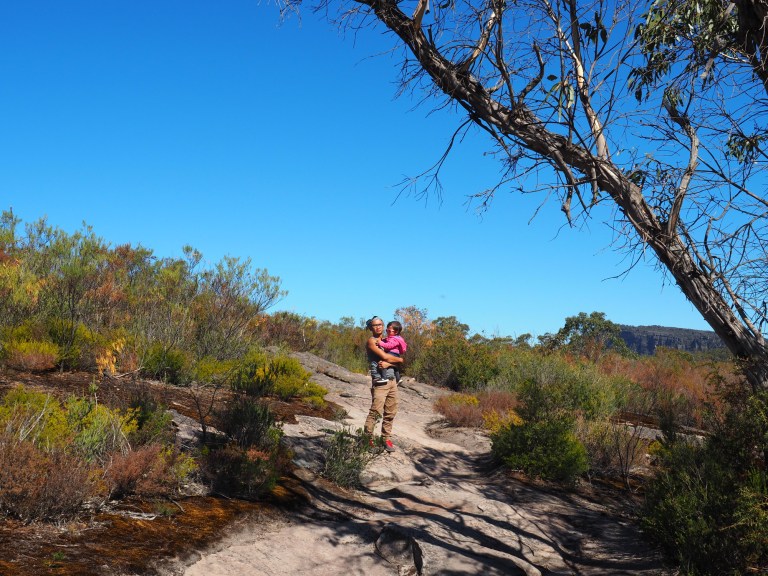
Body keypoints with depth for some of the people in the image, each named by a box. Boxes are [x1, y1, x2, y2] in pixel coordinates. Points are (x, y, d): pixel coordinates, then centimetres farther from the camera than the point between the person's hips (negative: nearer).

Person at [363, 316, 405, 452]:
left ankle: (386, 439, 12)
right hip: (380, 381, -7)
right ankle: (367, 439, -11)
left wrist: (388, 364, -12)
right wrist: (400, 359, 4)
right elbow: (385, 356, -11)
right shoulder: (371, 341, -1)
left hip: (392, 380, 7)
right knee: (375, 411, -15)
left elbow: (398, 361, 9)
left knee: (390, 412, 6)